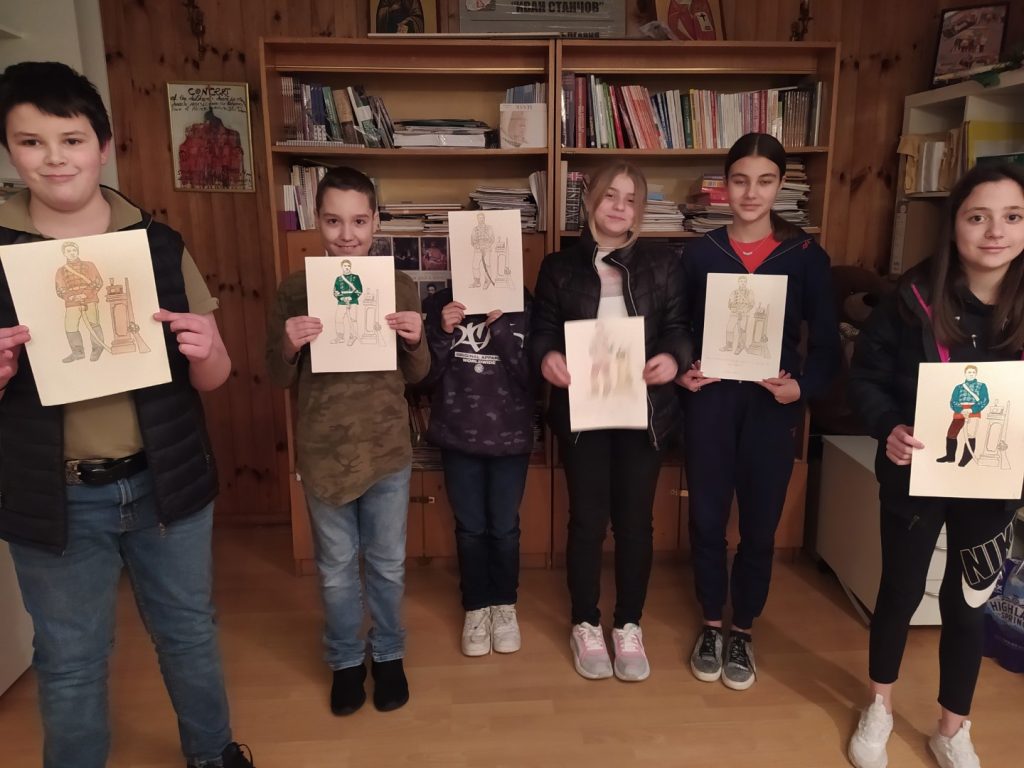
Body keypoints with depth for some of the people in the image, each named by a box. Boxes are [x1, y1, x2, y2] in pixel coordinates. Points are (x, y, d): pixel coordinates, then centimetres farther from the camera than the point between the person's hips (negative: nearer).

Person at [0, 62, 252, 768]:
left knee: (190, 633, 20)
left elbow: (213, 379, 1)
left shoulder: (159, 244, -3)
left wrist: (205, 348, -21)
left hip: (163, 482, 2)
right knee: (70, 663, 16)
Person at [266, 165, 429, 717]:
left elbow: (417, 376, 2)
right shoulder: (294, 290, -6)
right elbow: (278, 380, -1)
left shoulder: (400, 287, -4)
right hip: (323, 453, 0)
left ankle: (388, 655, 39)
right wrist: (289, 347, -22)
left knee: (388, 565, 16)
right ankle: (346, 660, 38)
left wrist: (414, 342, -19)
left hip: (388, 451, 1)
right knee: (336, 568, 16)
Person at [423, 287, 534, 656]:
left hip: (511, 437, 0)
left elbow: (532, 374, -12)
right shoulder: (441, 304, -2)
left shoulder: (523, 305, -6)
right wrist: (442, 332, -19)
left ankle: (505, 604, 31)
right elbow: (426, 373, -2)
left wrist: (500, 326, -22)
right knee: (470, 528, 10)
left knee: (504, 527, 10)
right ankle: (476, 607, 28)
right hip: (458, 436, 1)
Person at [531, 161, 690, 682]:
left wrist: (673, 358, -19)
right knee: (587, 518, 7)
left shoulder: (663, 264, 6)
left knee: (635, 518, 9)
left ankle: (629, 626, 28)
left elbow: (680, 326, 3)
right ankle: (585, 625, 26)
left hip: (644, 409, 1)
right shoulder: (560, 266, 5)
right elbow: (541, 327, 2)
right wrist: (546, 357, -20)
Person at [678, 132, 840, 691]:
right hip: (710, 400, 1)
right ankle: (711, 626, 30)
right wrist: (680, 372, -12)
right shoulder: (700, 253, 1)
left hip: (770, 406, 0)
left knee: (760, 525, 9)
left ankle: (743, 632, 30)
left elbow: (826, 342, 1)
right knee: (707, 518, 9)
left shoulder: (805, 256, -1)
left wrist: (803, 386, -16)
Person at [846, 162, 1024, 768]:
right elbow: (866, 377, -8)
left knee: (967, 604, 16)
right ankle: (880, 710, 40)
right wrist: (889, 428, -26)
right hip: (915, 477, -1)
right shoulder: (915, 298, -14)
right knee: (901, 592, 15)